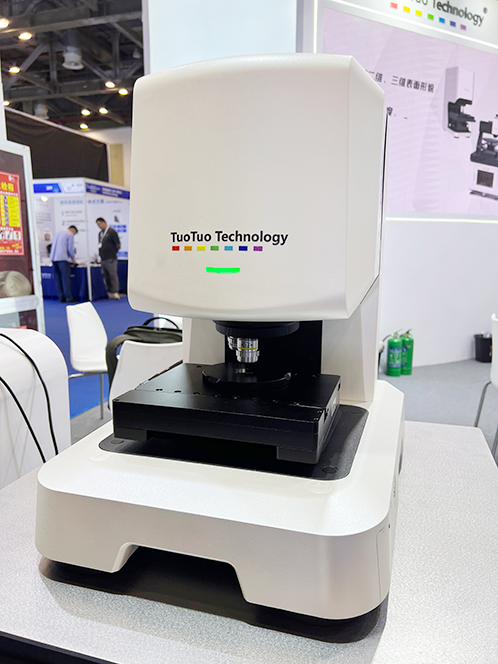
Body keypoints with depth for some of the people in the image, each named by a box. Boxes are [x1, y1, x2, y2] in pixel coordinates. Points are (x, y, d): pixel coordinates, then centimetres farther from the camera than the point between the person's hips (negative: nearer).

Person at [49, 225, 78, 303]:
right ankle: (68, 298, -6)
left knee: (57, 278, 8)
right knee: (66, 278, -6)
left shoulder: (58, 233, 22)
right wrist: (73, 259, 10)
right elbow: (71, 249, -6)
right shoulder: (70, 234, -1)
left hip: (53, 258, 8)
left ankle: (61, 297, 10)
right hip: (62, 258, -7)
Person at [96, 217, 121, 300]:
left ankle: (115, 293, -4)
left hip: (110, 259, -7)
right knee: (106, 276, 8)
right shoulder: (100, 233, 16)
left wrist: (112, 252, 2)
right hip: (103, 259, 8)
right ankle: (109, 292, 14)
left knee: (113, 275, -7)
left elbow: (118, 245, -7)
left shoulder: (112, 232, -6)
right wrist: (101, 253, 11)